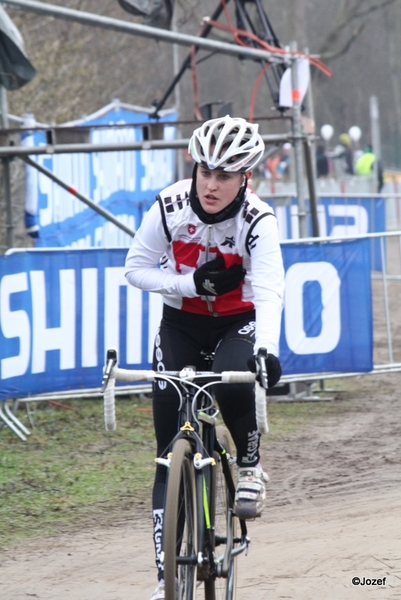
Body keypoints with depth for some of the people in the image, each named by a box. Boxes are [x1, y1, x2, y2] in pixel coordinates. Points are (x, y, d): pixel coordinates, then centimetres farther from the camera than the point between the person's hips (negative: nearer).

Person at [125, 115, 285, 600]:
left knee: (234, 387, -37)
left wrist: (266, 348, -52)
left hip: (238, 323, -2)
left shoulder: (258, 220, -22)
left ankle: (249, 463, -3)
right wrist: (193, 282, -22)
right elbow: (136, 269, -8)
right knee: (170, 452, -5)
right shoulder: (170, 206, -17)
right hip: (181, 323, 2)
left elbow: (269, 290, -36)